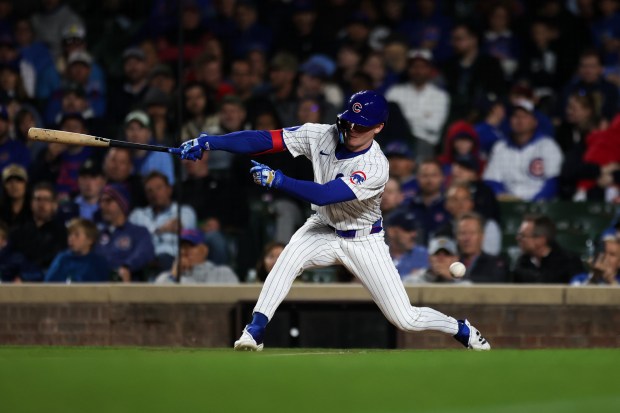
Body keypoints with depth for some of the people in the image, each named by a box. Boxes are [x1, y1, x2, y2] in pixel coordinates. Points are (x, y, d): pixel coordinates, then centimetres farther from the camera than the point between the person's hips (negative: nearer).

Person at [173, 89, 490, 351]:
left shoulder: (375, 167, -30)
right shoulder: (322, 136, -17)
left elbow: (324, 195, -39)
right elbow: (264, 139, -22)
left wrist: (276, 180, -48)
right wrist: (208, 143, -31)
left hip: (364, 242, -3)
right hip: (324, 230, 3)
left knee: (404, 319, -5)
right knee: (290, 255, -31)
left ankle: (462, 330, 23)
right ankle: (255, 330, -26)